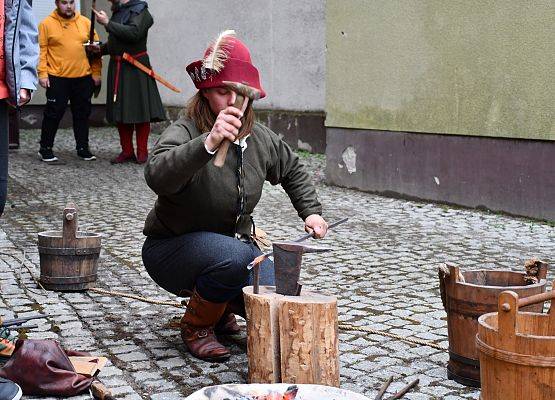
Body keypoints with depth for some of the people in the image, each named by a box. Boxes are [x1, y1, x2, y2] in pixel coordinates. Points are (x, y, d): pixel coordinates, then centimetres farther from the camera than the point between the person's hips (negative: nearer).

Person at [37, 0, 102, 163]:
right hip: (57, 78, -3)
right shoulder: (47, 24, 0)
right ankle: (45, 149, 11)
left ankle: (83, 148, 20)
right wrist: (42, 73, -10)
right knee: (53, 114, 1)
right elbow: (41, 50, -3)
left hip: (83, 78, 3)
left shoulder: (85, 22, 7)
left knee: (82, 114, 9)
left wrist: (96, 73, 5)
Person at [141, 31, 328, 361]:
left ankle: (222, 307, 19)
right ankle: (196, 326, -7)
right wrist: (208, 143, -58)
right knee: (234, 257, -37)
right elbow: (158, 176, -46)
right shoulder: (184, 133, -23)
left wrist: (311, 211, 7)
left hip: (237, 243, 6)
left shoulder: (260, 139, -3)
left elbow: (293, 170, 18)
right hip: (172, 248, -6)